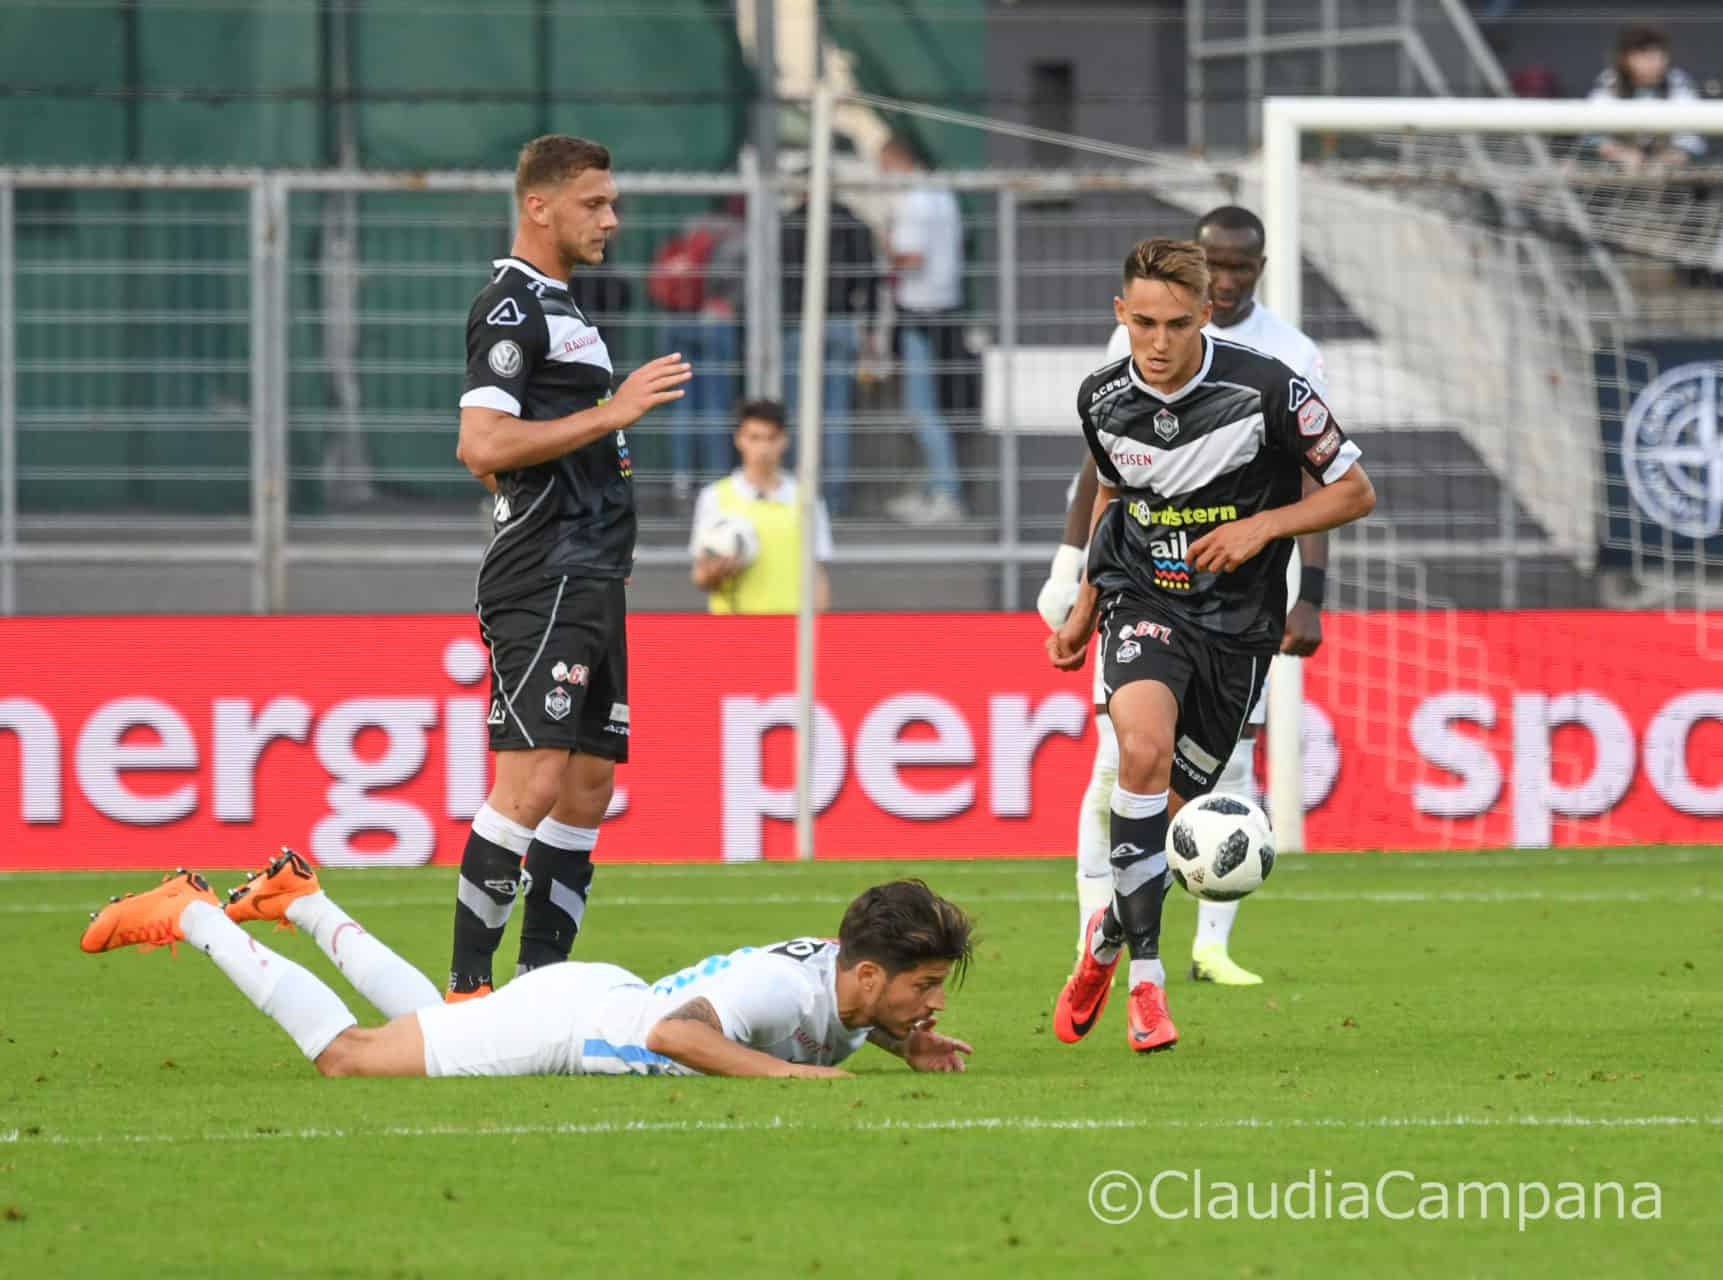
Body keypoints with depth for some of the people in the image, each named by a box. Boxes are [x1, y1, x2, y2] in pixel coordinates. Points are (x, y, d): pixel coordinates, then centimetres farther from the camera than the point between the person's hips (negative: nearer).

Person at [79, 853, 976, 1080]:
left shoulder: (852, 980, -11)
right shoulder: (783, 985, -38)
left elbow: (836, 1024, 14)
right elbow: (672, 1032, -52)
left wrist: (909, 1044, -6)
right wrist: (785, 1074, -50)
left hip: (606, 997, 8)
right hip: (564, 1019, -8)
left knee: (433, 1018, 34)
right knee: (347, 1056, 7)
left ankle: (300, 902, 49)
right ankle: (189, 917, 20)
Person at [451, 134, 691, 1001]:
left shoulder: (558, 308, 21)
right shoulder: (510, 307, -9)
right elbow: (483, 447, -21)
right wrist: (609, 414, -19)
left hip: (590, 584, 10)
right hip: (543, 582, -10)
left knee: (588, 790, 7)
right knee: (535, 781, -16)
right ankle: (466, 986, -14)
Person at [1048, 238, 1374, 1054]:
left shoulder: (1265, 389, -15)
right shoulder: (1102, 399, -4)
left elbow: (1354, 491, -5)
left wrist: (1262, 526, -19)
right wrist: (1085, 610, 16)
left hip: (1237, 620, 0)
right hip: (1143, 604, 0)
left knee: (1176, 809, 7)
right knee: (1144, 749, -28)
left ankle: (1109, 933, 40)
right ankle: (1144, 975, -25)